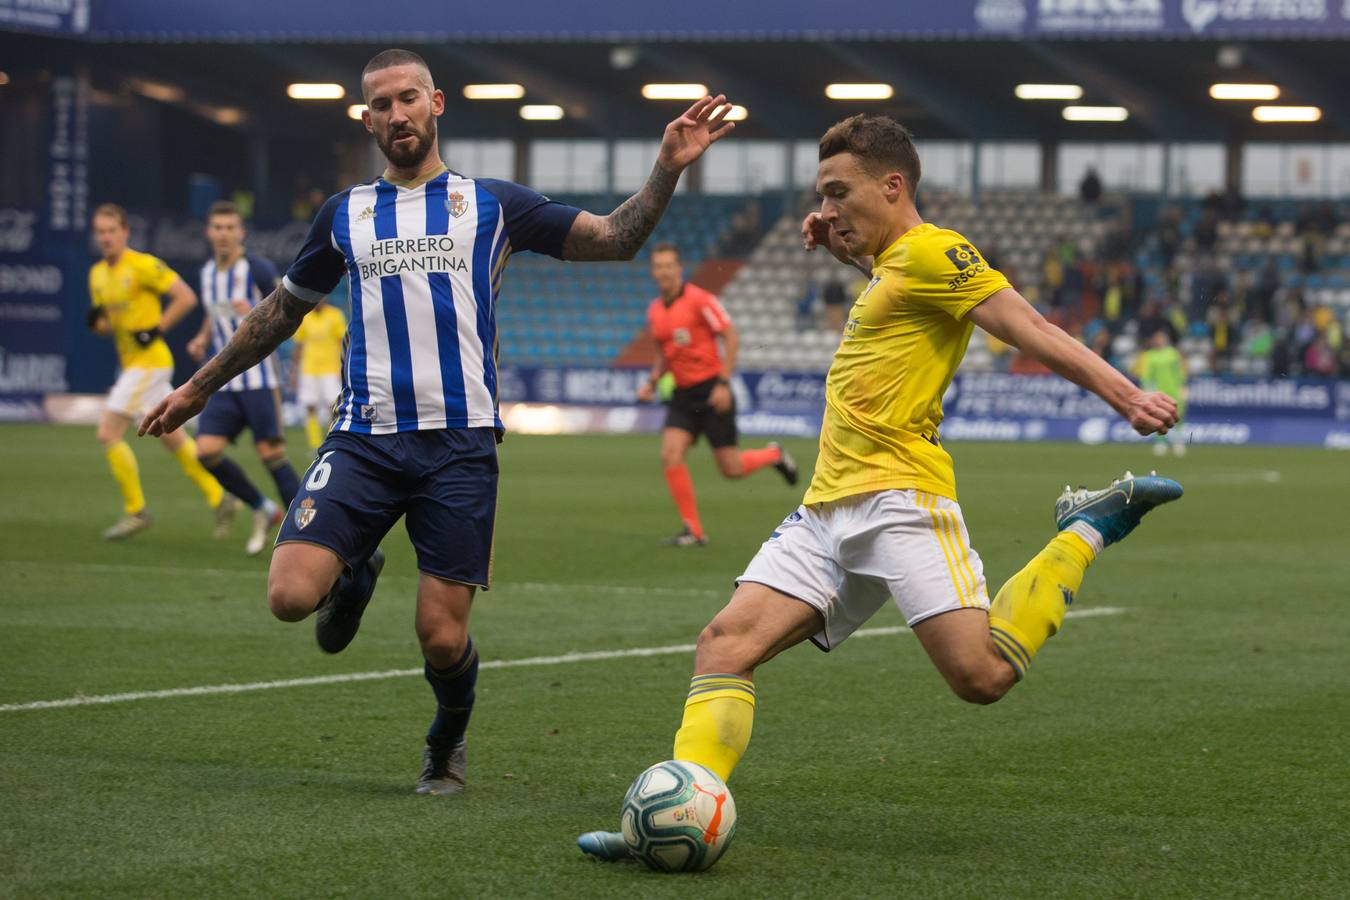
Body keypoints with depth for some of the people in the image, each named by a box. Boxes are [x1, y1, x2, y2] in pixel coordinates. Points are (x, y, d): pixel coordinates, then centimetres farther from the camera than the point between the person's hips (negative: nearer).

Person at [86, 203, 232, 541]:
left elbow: (186, 297, -14)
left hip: (149, 360, -8)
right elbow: (106, 325, 20)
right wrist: (96, 321, -3)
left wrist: (156, 329, -18)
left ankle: (135, 510, -5)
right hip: (131, 362, 8)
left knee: (108, 432, -12)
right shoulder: (97, 274, 12)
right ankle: (220, 500, 19)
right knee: (173, 438, 11)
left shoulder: (143, 265, -12)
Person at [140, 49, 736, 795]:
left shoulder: (491, 204, 11)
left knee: (442, 640, -5)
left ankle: (447, 747, 27)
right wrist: (198, 387, 31)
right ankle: (356, 573, 18)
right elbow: (282, 310, 28)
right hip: (364, 440, 1)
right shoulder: (344, 214, 16)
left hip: (460, 445, -1)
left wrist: (667, 169, -6)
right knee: (290, 595, -19)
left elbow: (615, 238, 9)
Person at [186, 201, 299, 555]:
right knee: (207, 452, -5)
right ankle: (264, 510, 14)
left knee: (271, 453, -8)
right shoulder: (208, 271, 11)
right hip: (224, 382, 6)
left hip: (258, 378, -6)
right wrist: (202, 339, 10)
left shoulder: (258, 269, -9)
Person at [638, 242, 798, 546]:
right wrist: (652, 382, 6)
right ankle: (694, 530, -6)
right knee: (670, 456, -14)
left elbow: (731, 337, -12)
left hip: (711, 392, -6)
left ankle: (774, 455, 29)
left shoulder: (699, 300, -12)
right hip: (682, 395, 6)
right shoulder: (654, 311, 8)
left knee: (731, 469, -4)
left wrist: (724, 383, -18)